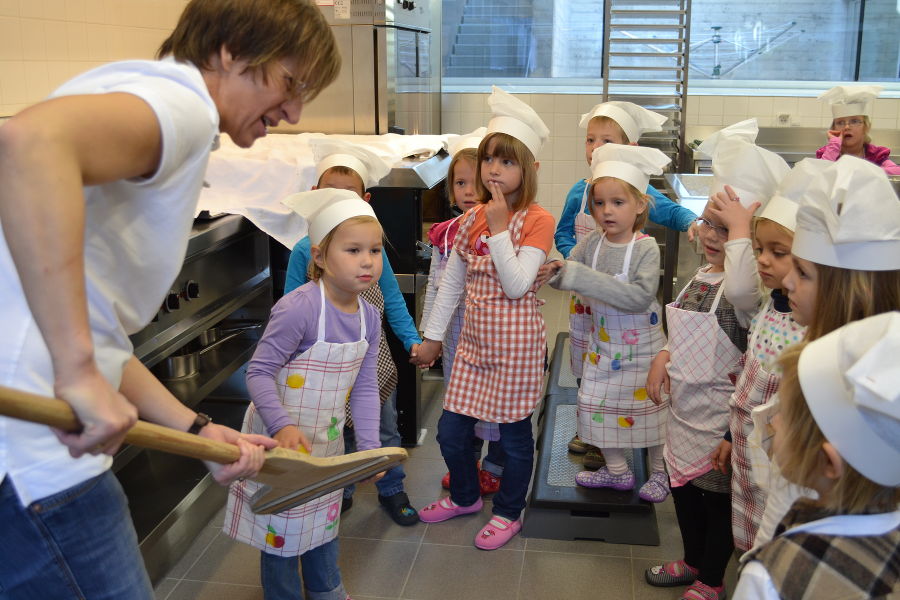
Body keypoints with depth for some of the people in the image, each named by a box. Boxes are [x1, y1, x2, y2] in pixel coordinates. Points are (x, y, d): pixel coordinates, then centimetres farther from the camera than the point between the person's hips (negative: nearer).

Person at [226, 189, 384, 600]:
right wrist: (282, 426, -34)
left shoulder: (369, 317, -5)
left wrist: (369, 445, -5)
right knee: (281, 523, 8)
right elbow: (259, 371, -24)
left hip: (327, 438, 7)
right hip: (280, 436, -7)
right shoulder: (298, 308, -27)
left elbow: (364, 387, -1)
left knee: (325, 514, 25)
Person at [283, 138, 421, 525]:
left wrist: (412, 339, -9)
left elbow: (392, 301, -1)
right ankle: (340, 492, 37)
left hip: (373, 359, 1)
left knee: (384, 429, 16)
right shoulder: (305, 251, -10)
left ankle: (391, 491, 34)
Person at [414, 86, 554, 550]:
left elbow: (516, 285, -21)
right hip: (474, 338, 6)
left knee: (514, 431, 9)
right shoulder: (473, 218, 5)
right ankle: (465, 496, 37)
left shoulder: (537, 221, -12)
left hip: (516, 342, -6)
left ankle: (508, 512, 31)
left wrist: (499, 229, -21)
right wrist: (433, 334, 11)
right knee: (451, 430, 11)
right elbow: (451, 281, 10)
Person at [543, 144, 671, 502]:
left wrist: (583, 276, -36)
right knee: (596, 405, 11)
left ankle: (659, 472, 34)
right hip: (602, 344, 5)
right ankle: (617, 471, 32)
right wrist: (554, 272, -28)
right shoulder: (592, 243, -6)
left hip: (642, 345, -5)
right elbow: (567, 276, -3)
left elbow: (640, 297, -32)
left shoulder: (646, 248, -20)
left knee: (650, 408, 10)